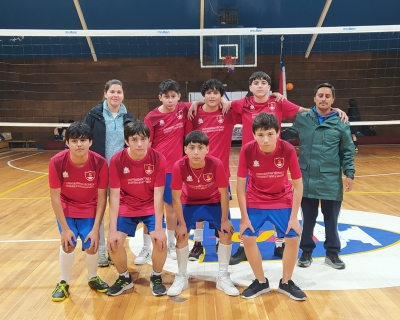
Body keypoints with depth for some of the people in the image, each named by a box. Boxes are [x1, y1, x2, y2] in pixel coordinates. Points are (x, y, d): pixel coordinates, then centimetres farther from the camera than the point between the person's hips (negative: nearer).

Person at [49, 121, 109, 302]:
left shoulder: (100, 163, -25)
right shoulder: (57, 162, -24)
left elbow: (102, 197, -16)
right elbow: (55, 196, -15)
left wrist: (96, 228, -18)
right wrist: (65, 228, -16)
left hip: (89, 210, 0)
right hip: (66, 209, 0)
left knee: (92, 246, -9)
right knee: (68, 244, -13)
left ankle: (93, 278, 23)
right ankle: (63, 283, 14)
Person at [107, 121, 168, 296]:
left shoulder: (158, 159, -19)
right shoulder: (117, 160, -18)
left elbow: (158, 194, -18)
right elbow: (114, 195, -16)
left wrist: (158, 228, -21)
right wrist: (113, 229, -20)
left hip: (151, 208, -1)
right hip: (126, 208, 1)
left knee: (161, 241, -20)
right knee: (113, 242, -16)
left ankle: (156, 277, 11)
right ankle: (124, 278, 15)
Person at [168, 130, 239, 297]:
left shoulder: (216, 164, -32)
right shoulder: (179, 166, -30)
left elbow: (224, 193, -19)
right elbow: (176, 198, -19)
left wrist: (224, 220, -15)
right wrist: (182, 223, -16)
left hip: (213, 202, 0)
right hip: (189, 203, 0)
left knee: (226, 232, -14)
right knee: (181, 234, -14)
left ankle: (223, 277, 4)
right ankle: (181, 277, 8)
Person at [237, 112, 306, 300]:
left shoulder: (288, 150, -24)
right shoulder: (247, 150, -24)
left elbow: (298, 186, -14)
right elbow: (240, 186, -15)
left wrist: (293, 217, -14)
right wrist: (244, 217, -15)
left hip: (282, 200, 0)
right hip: (255, 201, 0)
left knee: (293, 238, -6)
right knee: (247, 237, -8)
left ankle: (286, 283, 18)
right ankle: (260, 282, 14)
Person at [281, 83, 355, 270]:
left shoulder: (341, 123, 0)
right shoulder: (302, 119, 1)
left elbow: (347, 152, 4)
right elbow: (287, 135, 15)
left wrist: (349, 173, -2)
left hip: (331, 181, 0)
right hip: (307, 179, 1)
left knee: (331, 219, 10)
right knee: (308, 218, 11)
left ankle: (332, 253, 28)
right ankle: (306, 252, 27)